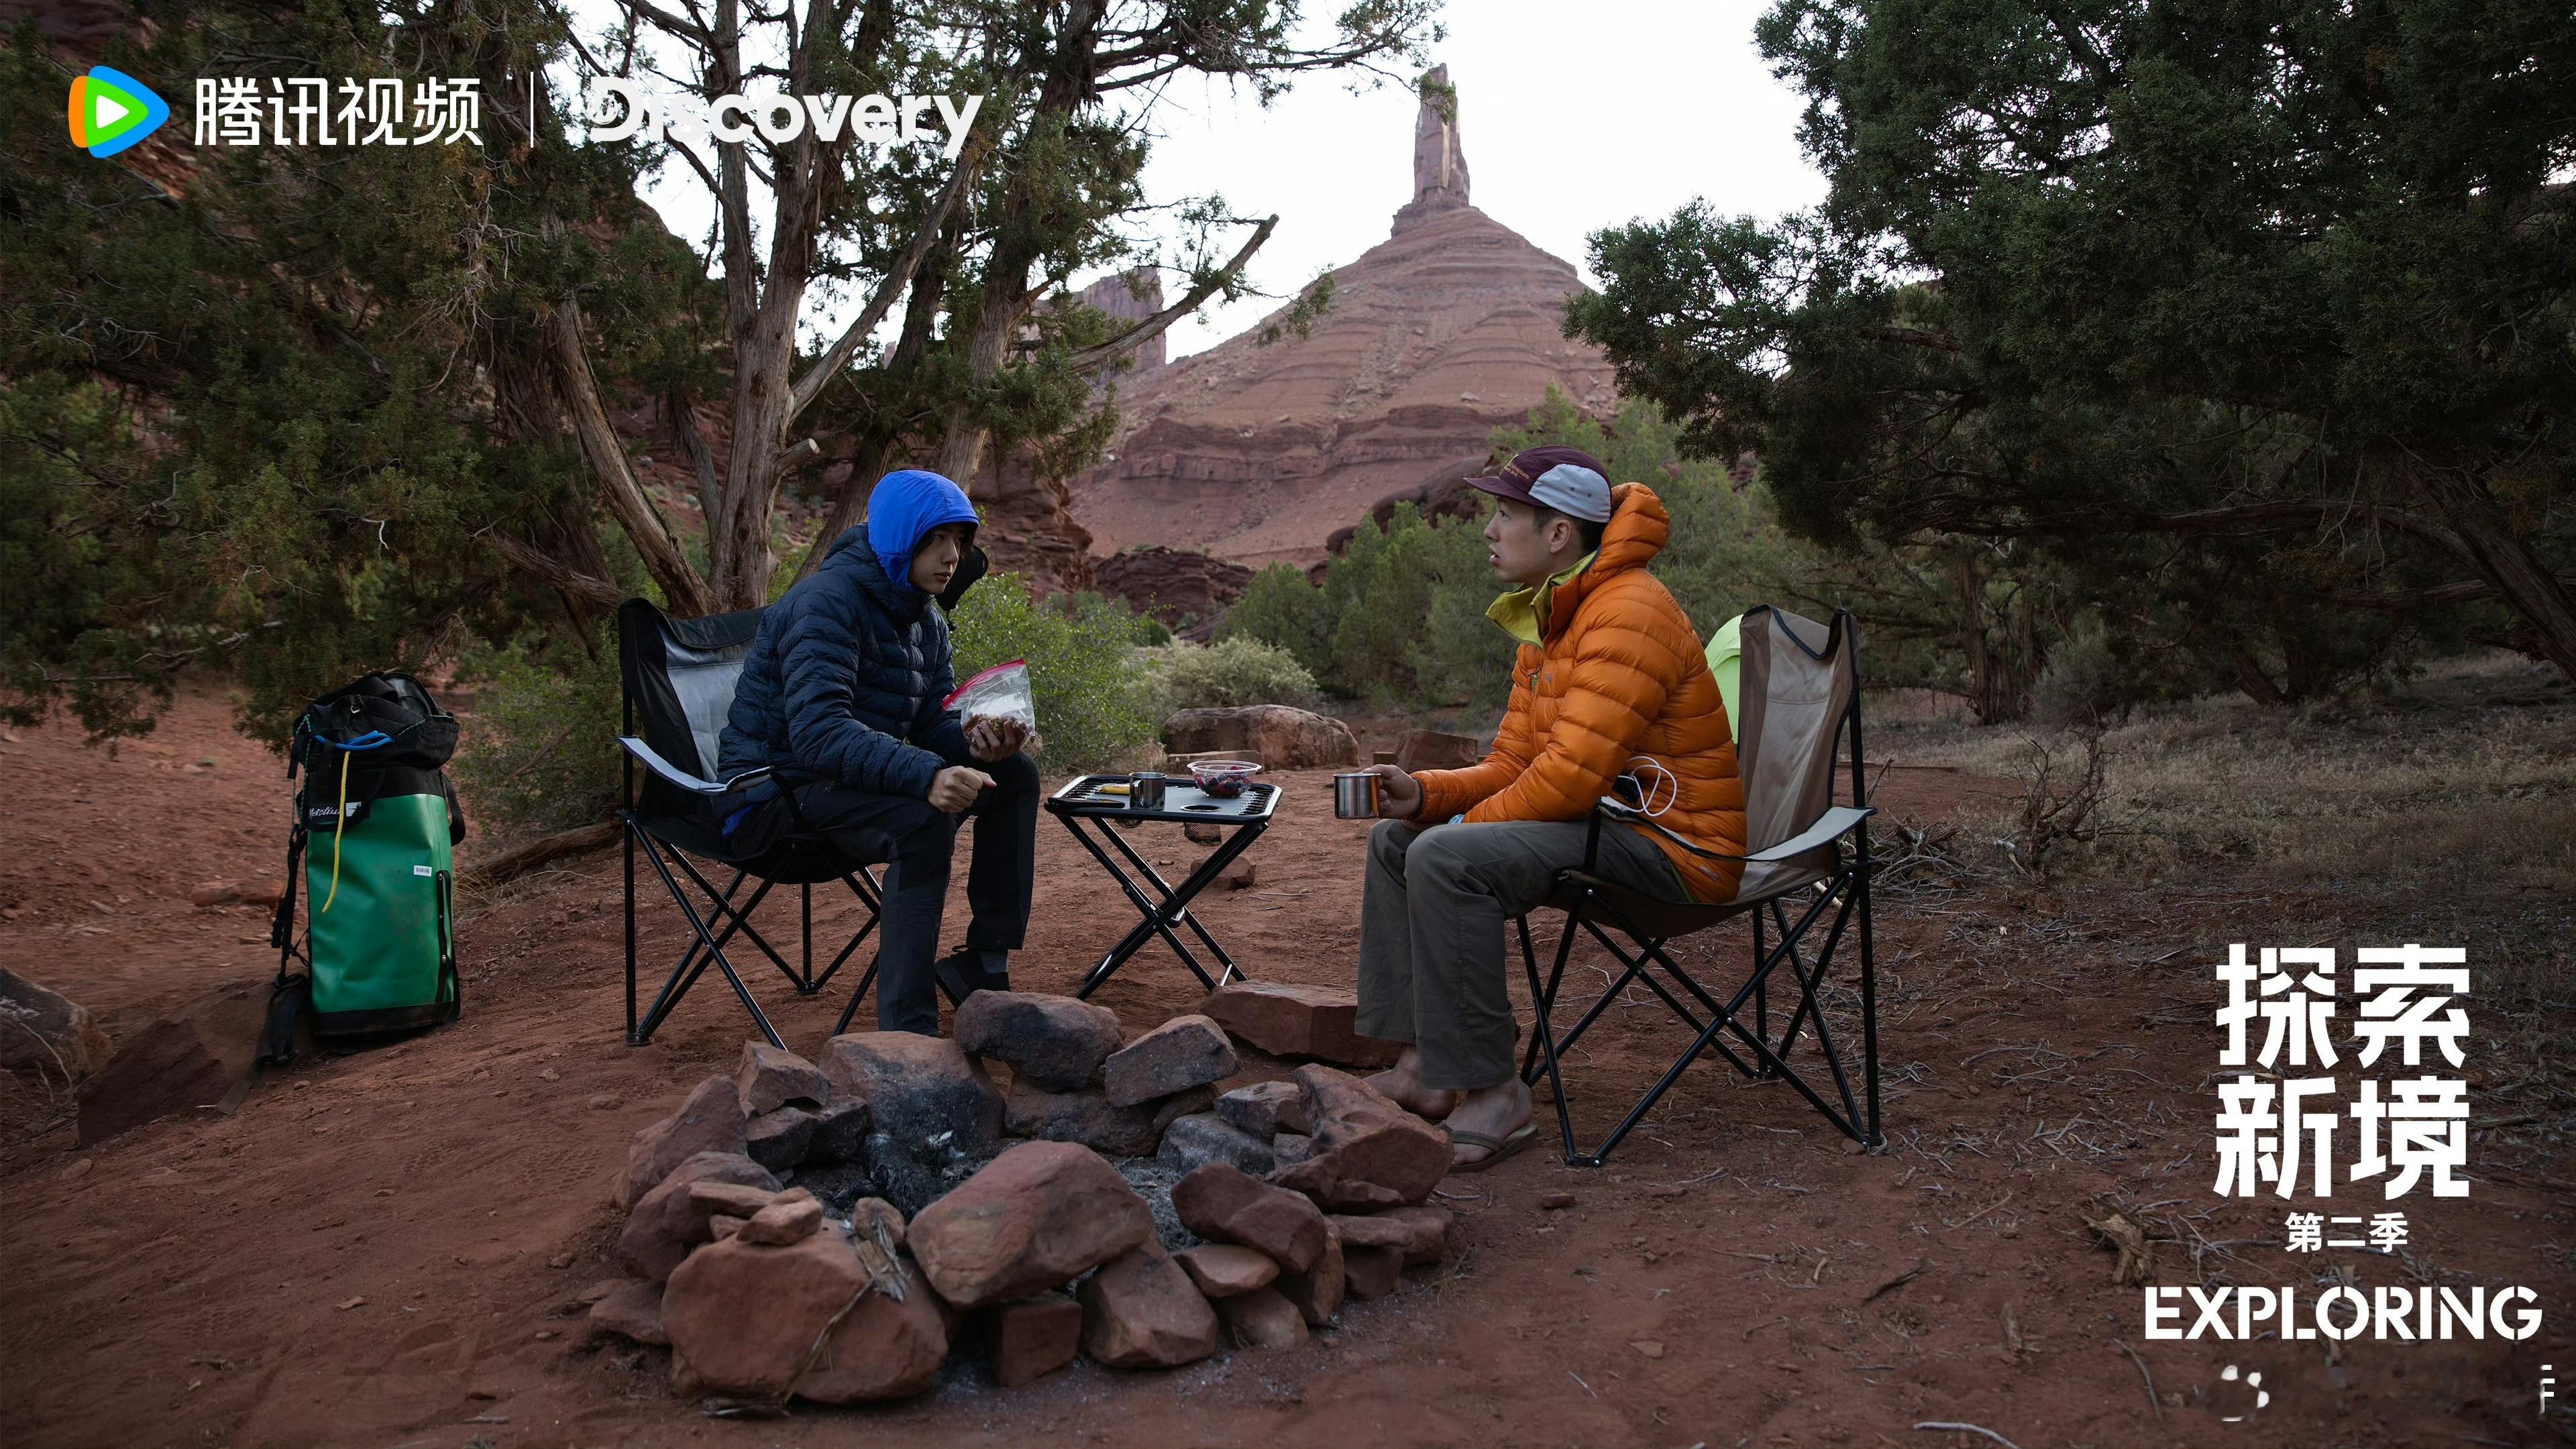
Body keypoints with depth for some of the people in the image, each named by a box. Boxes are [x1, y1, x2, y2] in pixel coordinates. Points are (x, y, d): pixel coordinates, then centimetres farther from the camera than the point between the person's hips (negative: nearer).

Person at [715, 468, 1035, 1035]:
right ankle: (906, 1032, -32)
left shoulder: (925, 616, 7)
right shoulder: (829, 601, -22)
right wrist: (925, 775, -47)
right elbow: (817, 728, -34)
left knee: (1014, 775, -1)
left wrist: (975, 736, -18)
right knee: (923, 821, -34)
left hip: (859, 774, 9)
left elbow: (935, 718, 8)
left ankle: (987, 963, 2)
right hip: (781, 785, -9)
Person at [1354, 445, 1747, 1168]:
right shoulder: (1547, 623, 13)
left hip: (1675, 844, -11)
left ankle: (1490, 1095, -18)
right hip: (1599, 819, 11)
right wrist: (1425, 794, -6)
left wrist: (1467, 823, -13)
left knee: (1448, 859, -28)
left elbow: (1572, 774, -26)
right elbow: (1511, 768, 12)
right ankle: (1424, 1063, 8)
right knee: (1395, 840, 10)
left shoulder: (1629, 612, -19)